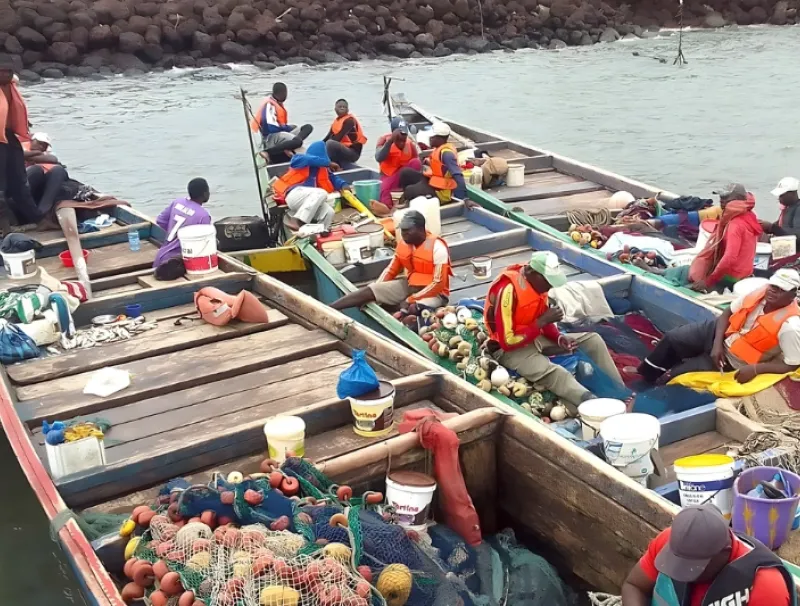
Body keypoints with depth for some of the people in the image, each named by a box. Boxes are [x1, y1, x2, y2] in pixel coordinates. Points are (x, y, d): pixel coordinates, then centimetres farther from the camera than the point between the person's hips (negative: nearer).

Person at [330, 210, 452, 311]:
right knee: (369, 290, -11)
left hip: (434, 293, -6)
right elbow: (391, 270, 9)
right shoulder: (403, 243, -2)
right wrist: (377, 291, -5)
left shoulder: (437, 247, -21)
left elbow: (439, 284, -22)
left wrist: (410, 300, -25)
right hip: (409, 285, 6)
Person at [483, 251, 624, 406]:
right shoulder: (507, 290, -28)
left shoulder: (537, 281, -3)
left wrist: (560, 338, -9)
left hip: (536, 337, 9)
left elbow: (543, 320, 10)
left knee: (593, 339, 2)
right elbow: (508, 341, -27)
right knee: (555, 373, -37)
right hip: (510, 349, -9)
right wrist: (542, 321, -26)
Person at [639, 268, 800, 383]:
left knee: (677, 373, -8)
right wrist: (717, 343, -13)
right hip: (718, 332, 5)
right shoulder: (760, 293, -13)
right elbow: (727, 314, 0)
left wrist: (755, 369, -30)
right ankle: (644, 376, 15)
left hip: (732, 361, -5)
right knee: (672, 338, -4)